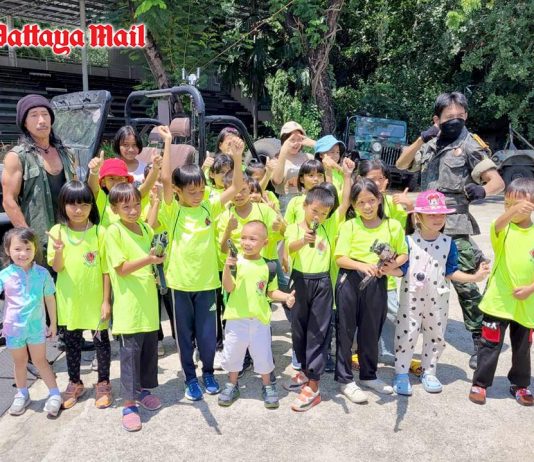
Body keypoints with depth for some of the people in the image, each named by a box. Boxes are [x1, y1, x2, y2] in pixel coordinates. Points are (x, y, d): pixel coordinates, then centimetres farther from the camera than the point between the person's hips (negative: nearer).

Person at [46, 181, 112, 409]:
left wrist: (106, 300, -7)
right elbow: (56, 268, -6)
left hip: (95, 298, -2)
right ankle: (74, 383, 34)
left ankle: (103, 383, 27)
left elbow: (105, 269, -6)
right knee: (72, 341, 15)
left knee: (101, 339, 9)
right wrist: (58, 251, -27)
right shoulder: (57, 232, -4)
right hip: (70, 299, 2)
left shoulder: (98, 232, -9)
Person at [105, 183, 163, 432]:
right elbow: (121, 269, -16)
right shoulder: (113, 231, -11)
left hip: (149, 299, 6)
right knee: (130, 350, -2)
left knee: (150, 346, 14)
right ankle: (129, 404, 7)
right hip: (129, 302, -6)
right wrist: (148, 260, -28)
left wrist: (156, 262, 3)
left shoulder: (145, 228, 7)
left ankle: (143, 390, 32)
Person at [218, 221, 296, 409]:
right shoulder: (236, 261, -8)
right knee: (232, 352, 13)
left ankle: (267, 387, 31)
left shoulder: (268, 265, 0)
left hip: (260, 318, 1)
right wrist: (227, 268, -27)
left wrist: (286, 297, -8)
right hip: (236, 317, -1)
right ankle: (232, 385, 34)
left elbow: (271, 291, 9)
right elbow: (228, 288, -13)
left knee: (263, 354, 10)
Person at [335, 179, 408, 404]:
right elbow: (340, 258, -9)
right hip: (350, 281, -2)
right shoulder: (349, 226, -5)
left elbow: (404, 254, 10)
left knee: (371, 331, 16)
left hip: (377, 283, 2)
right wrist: (363, 266, -25)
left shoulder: (393, 226, 1)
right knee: (346, 330, 6)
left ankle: (368, 376, 35)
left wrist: (393, 265, -11)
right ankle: (345, 380, 19)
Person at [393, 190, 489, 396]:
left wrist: (475, 277, -3)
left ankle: (429, 372, 33)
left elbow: (451, 272, 5)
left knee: (436, 335, 15)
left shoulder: (448, 243, -1)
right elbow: (402, 269, -14)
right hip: (411, 297, -3)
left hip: (438, 299, 4)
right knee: (406, 335, 1)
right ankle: (401, 374, 17)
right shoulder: (409, 241, -12)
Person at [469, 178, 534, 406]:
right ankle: (480, 383, 21)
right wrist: (512, 211, -54)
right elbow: (497, 226, -35)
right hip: (498, 301, -2)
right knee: (490, 345, 6)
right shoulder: (503, 228, -7)